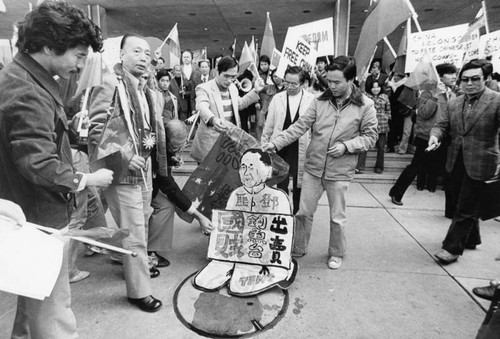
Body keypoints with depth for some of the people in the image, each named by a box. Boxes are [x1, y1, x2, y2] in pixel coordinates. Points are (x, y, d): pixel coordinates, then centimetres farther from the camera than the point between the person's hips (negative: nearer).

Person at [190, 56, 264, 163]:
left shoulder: (232, 87, 12)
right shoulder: (204, 88, -10)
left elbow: (239, 104, 30)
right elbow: (202, 107, -31)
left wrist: (255, 91, 20)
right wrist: (213, 119, -52)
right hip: (211, 142, -6)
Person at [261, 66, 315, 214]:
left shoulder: (312, 100, -3)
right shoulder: (277, 98, 4)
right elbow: (268, 125, 8)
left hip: (301, 150, -1)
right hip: (280, 149, 2)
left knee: (299, 185, 11)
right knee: (281, 185, 10)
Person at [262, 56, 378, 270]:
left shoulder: (365, 106, -6)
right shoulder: (320, 101, -1)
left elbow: (370, 137, 0)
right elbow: (300, 126, -5)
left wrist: (346, 145, -16)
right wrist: (276, 143, -16)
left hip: (340, 171, -2)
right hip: (313, 167, 2)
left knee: (337, 218, 11)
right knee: (304, 212, 10)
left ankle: (336, 254, 36)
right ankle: (298, 249, 32)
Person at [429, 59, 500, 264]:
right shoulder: (454, 104, 7)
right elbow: (442, 124, 7)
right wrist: (435, 136, -17)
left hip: (479, 164, -6)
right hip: (456, 162, 6)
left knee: (466, 209, 1)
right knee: (463, 204, 20)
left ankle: (453, 247, 11)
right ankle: (471, 239, 40)